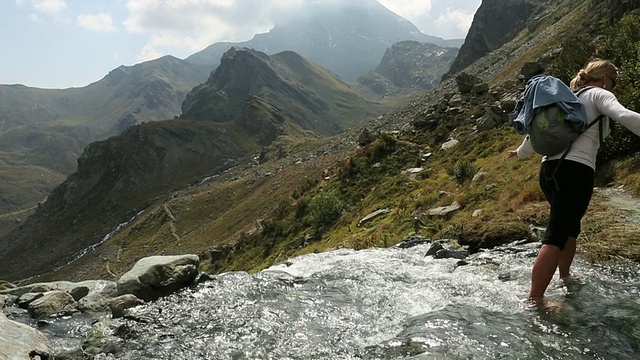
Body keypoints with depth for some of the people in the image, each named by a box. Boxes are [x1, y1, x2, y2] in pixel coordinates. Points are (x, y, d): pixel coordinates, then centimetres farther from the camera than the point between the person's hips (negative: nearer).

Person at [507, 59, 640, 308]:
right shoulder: (599, 94, 5)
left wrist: (521, 152, 49)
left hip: (549, 170, 8)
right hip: (576, 170, -8)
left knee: (570, 227, 27)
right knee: (557, 237, -9)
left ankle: (565, 277, 42)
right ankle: (534, 300, -10)